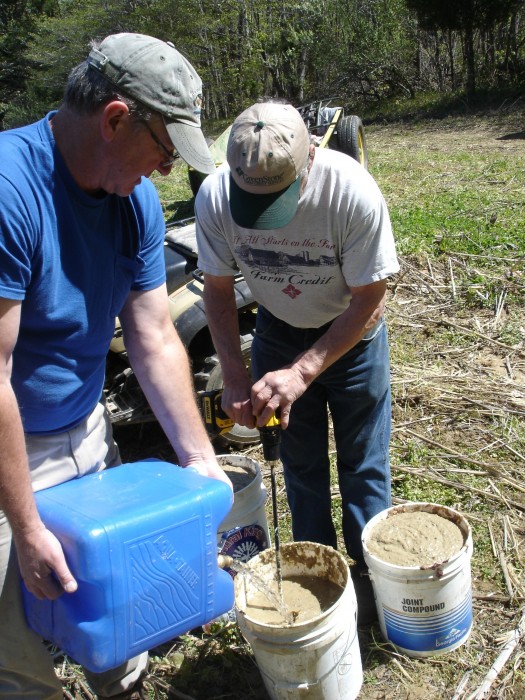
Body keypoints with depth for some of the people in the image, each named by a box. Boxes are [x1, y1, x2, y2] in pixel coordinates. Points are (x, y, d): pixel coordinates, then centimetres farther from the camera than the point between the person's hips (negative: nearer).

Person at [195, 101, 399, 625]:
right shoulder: (215, 197, -24)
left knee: (362, 460, 6)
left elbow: (367, 300, -22)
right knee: (300, 461, 12)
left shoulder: (353, 192, -32)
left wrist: (301, 372, -29)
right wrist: (236, 377, -20)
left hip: (351, 332, -2)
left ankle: (369, 572, 27)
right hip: (279, 329, 3)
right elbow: (217, 290, -10)